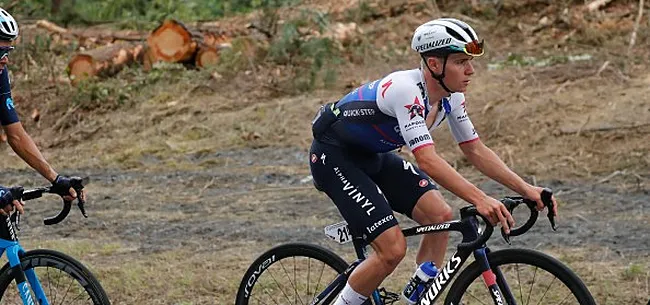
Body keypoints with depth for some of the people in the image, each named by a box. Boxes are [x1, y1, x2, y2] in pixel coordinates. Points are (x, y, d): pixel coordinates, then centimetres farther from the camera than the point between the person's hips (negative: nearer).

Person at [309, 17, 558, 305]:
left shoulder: (451, 96, -7)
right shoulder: (405, 89, -32)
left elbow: (475, 150, 1)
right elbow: (427, 160, -40)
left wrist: (526, 189, -9)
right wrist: (480, 199, -48)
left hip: (374, 155, 9)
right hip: (333, 155, -9)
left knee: (440, 216, -7)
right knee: (393, 249, -18)